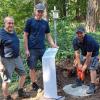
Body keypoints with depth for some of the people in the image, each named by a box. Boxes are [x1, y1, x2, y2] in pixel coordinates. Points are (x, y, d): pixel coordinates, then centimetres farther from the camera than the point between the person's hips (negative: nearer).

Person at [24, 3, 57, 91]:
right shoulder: (30, 21, -3)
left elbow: (48, 36, 13)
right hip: (32, 50, -3)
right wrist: (26, 49, -9)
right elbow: (25, 36, -3)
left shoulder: (45, 23, 9)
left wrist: (53, 45, -3)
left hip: (43, 48, 4)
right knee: (32, 68, 6)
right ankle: (34, 84, 24)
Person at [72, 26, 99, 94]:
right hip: (84, 53, 7)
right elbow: (77, 53, -16)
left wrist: (85, 65, -25)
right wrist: (79, 64, -19)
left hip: (93, 53, -6)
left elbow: (89, 55, -32)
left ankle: (92, 87, -12)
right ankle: (79, 81, 25)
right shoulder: (75, 41, -19)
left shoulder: (89, 40, -37)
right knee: (78, 66, 9)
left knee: (92, 68, -15)